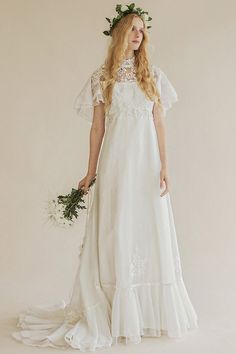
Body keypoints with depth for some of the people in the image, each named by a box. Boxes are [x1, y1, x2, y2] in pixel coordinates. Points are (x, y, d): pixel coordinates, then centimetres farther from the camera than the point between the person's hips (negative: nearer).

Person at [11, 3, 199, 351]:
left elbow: (160, 124, 6)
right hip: (116, 164, -2)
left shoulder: (153, 74, 9)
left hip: (147, 163, 2)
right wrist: (91, 173, 3)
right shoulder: (102, 77, 5)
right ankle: (119, 314, 12)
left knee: (151, 234, 4)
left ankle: (152, 312, 17)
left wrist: (164, 167, -2)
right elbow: (97, 127, 5)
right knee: (116, 236, 1)